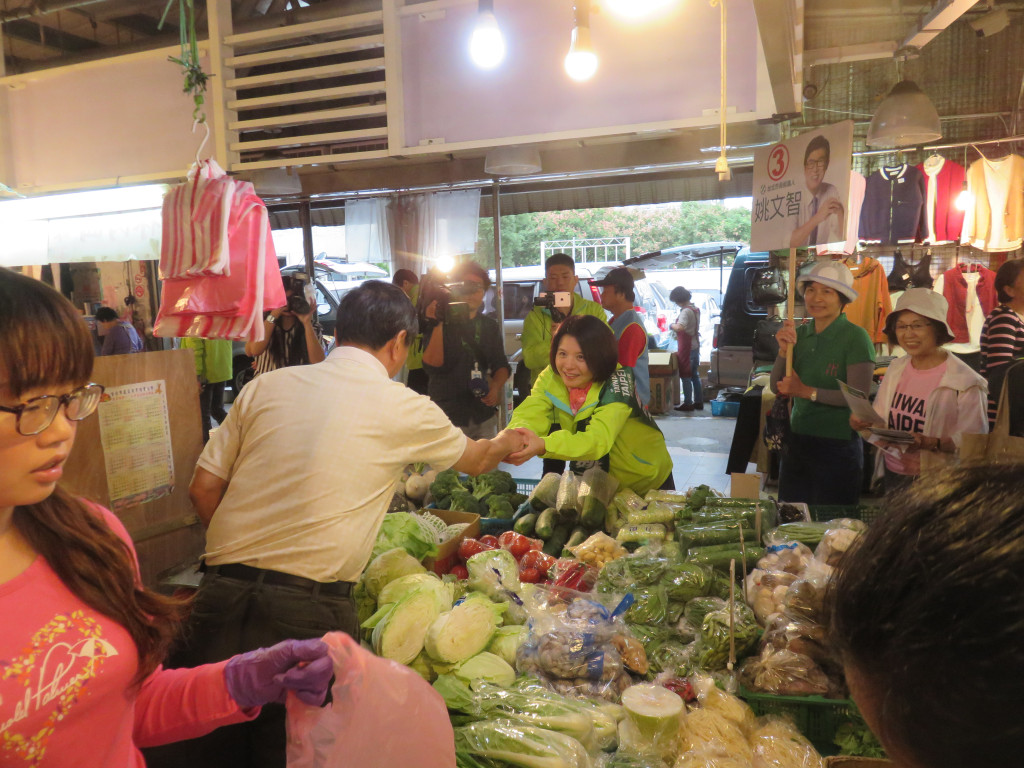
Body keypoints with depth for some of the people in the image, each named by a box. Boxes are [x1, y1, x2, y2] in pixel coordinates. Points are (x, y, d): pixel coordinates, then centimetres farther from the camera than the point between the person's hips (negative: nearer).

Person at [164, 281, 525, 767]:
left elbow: (203, 488, 9)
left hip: (222, 593, 4)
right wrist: (508, 443, 40)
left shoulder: (265, 386, 7)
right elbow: (474, 460, 18)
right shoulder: (402, 408, -1)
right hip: (309, 608, -4)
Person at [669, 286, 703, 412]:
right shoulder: (695, 309, 12)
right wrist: (678, 334, 17)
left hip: (687, 348, -9)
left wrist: (672, 325, -15)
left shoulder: (685, 311, -18)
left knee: (686, 377, -2)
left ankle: (688, 403, 1)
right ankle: (698, 402, 19)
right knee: (695, 376, 14)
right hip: (695, 346, 9)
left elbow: (680, 327, -35)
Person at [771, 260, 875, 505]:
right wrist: (784, 350, -12)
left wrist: (807, 391, -19)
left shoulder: (855, 337, -13)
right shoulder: (799, 334, 4)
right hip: (797, 441, 6)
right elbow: (777, 388, 2)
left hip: (838, 446, -5)